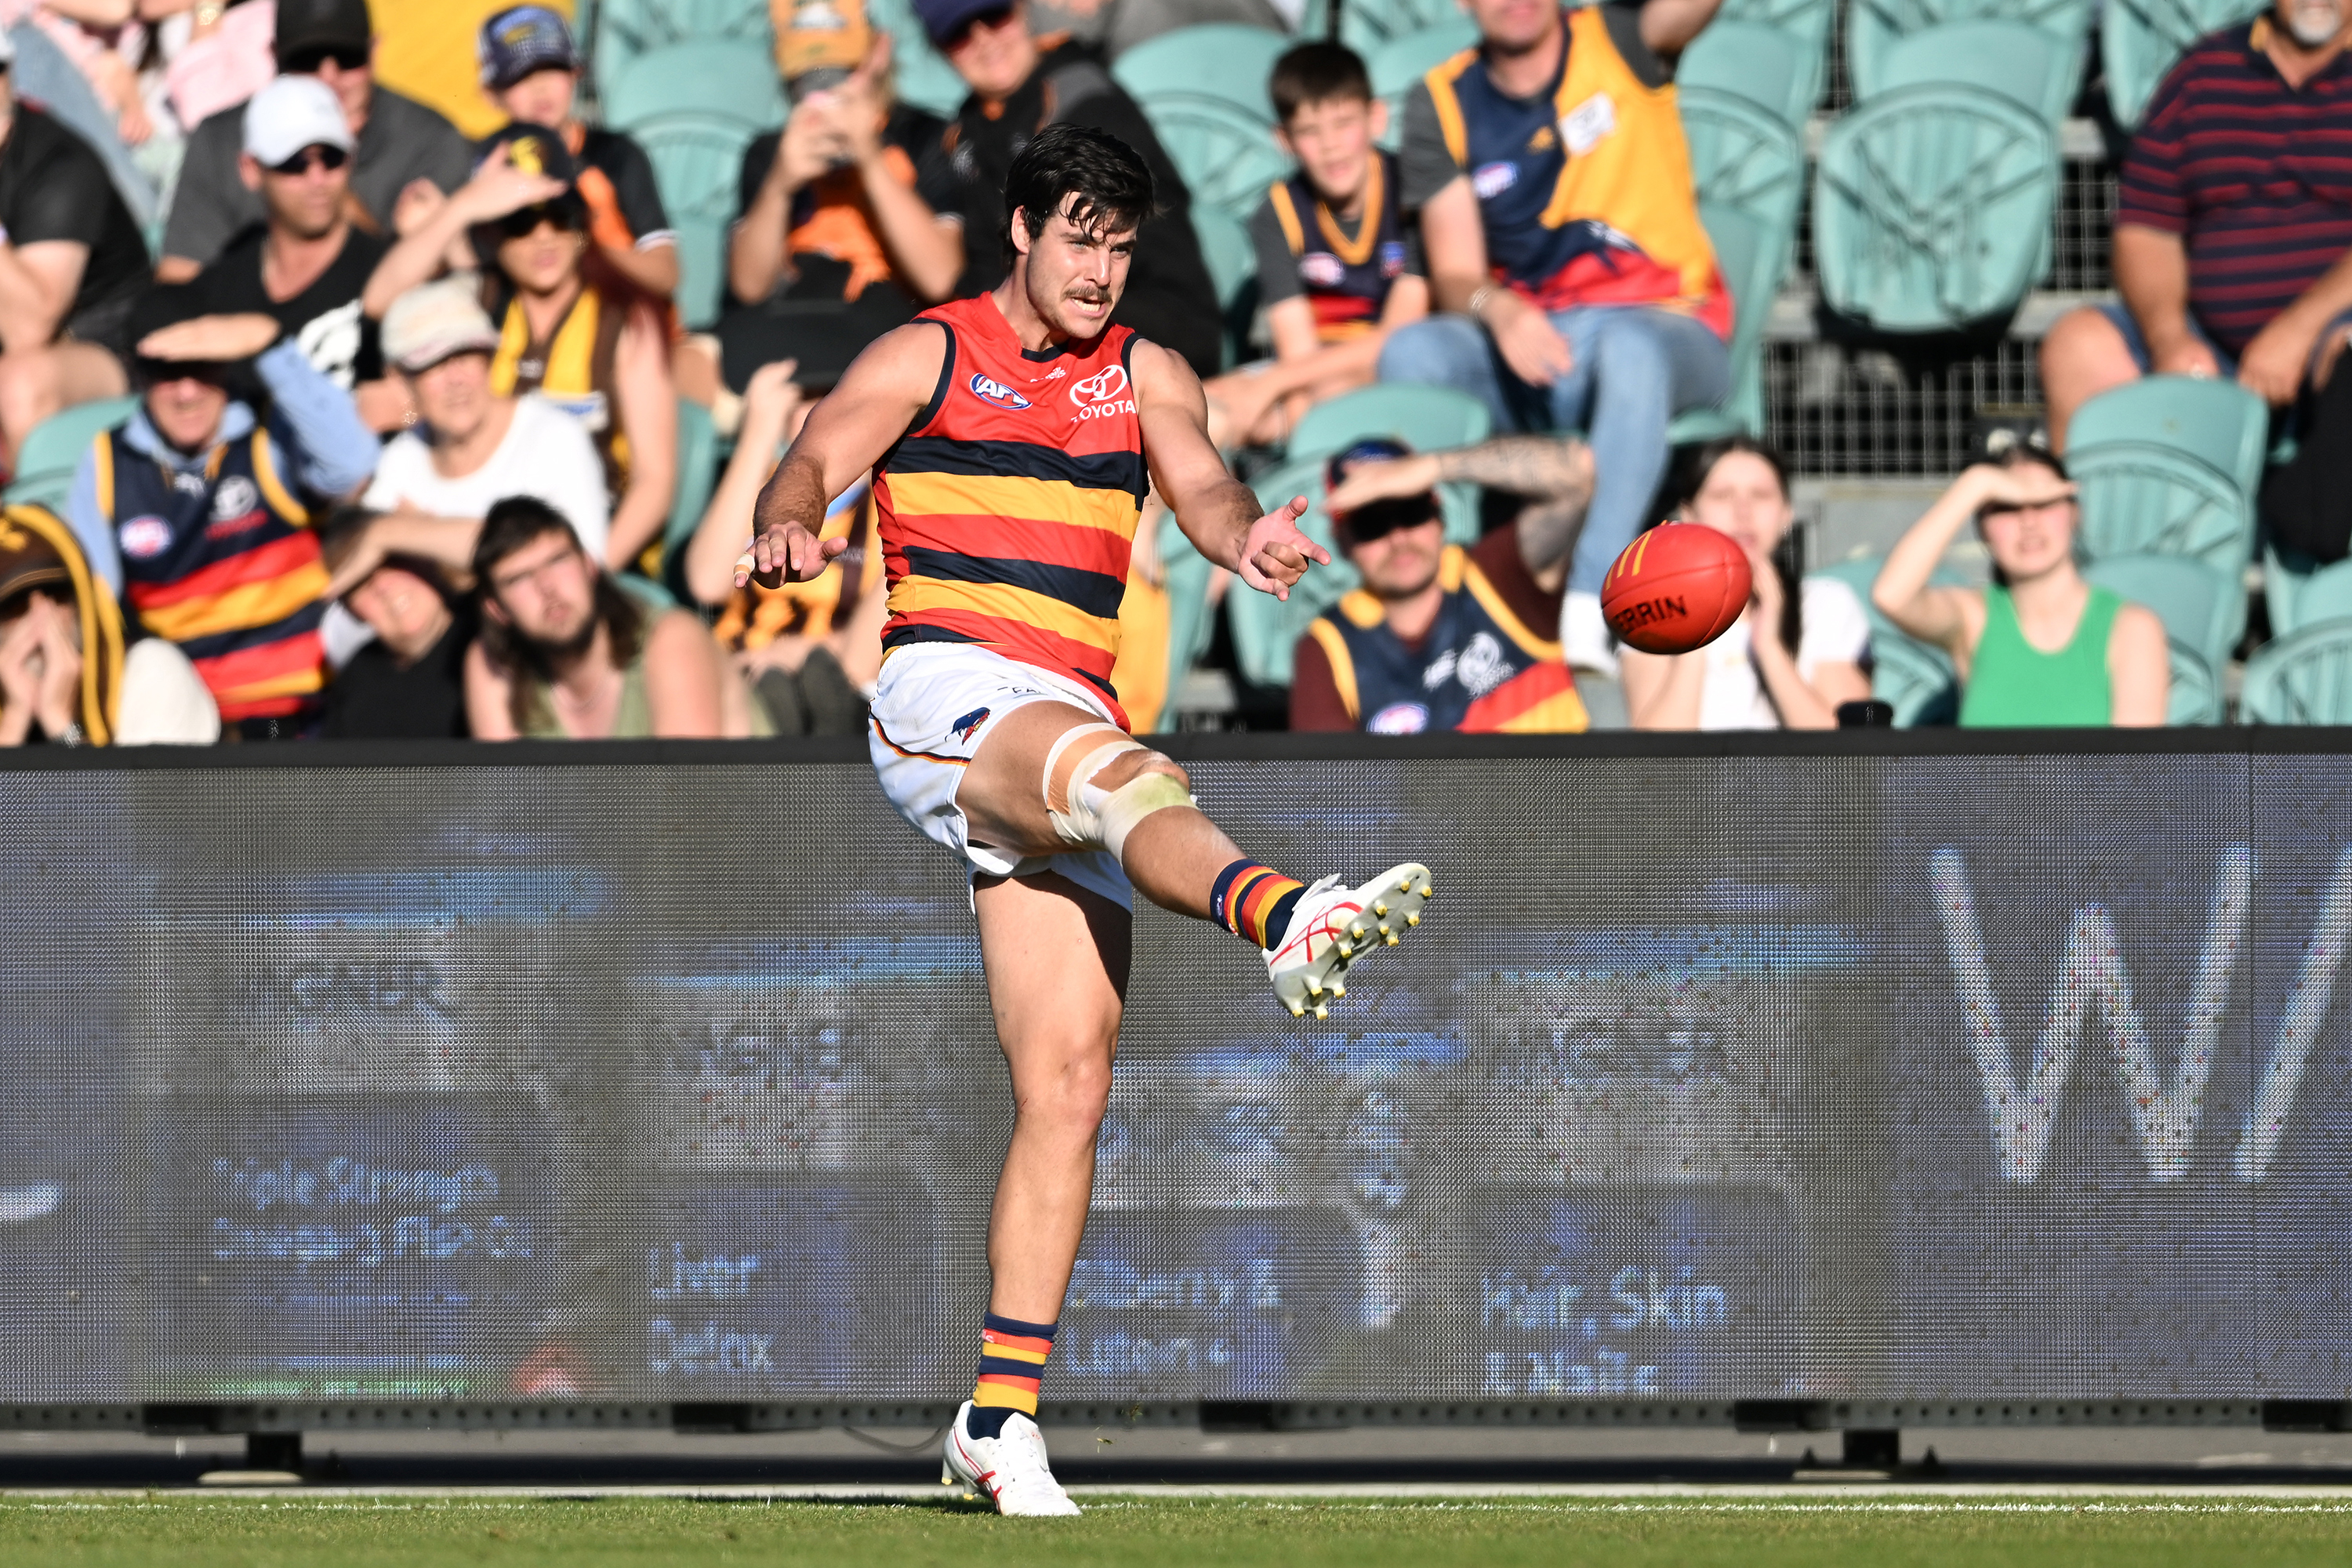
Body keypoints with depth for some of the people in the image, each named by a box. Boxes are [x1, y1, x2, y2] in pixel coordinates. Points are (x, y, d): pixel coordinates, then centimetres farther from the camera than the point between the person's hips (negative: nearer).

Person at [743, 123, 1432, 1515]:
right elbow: (815, 464, -4)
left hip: (1070, 725, 5)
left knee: (1070, 1081, -3)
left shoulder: (1143, 376, 19)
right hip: (943, 699, -5)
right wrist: (790, 525, -29)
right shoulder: (928, 357, 9)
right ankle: (1283, 919, -69)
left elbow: (1199, 484, 2)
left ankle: (1002, 1413, -1)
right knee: (1120, 769, -38)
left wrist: (1247, 535, -22)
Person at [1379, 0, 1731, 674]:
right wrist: (1500, 310, -24)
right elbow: (1454, 275, 0)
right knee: (1410, 353, -28)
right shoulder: (1441, 105, 6)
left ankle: (1587, 619, -47)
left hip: (1663, 323, -3)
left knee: (1631, 350, -39)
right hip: (1520, 340, 3)